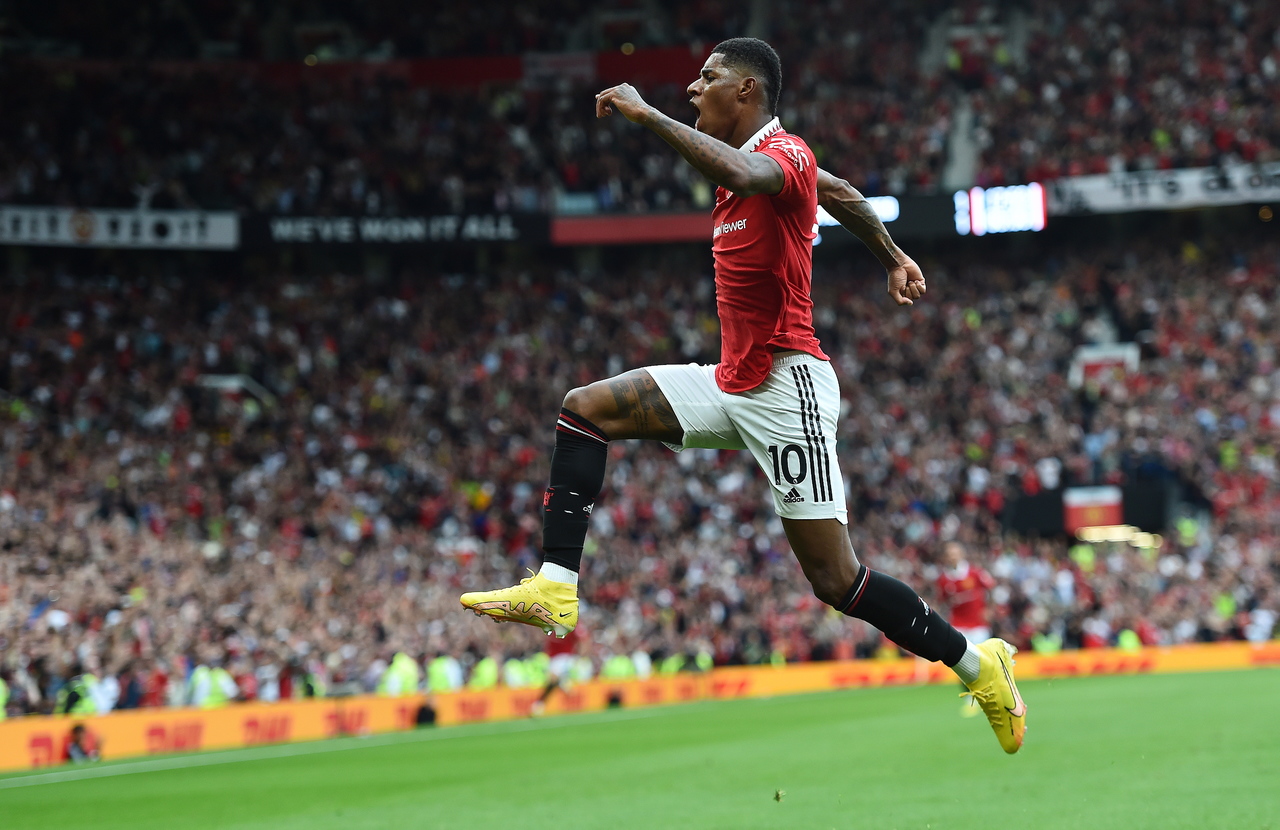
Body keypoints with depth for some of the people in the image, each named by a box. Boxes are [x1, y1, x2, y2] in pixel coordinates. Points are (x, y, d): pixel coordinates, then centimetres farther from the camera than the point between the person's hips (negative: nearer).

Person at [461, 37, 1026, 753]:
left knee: (837, 581, -10)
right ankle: (556, 589, -4)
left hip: (786, 385, -9)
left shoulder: (786, 151, -14)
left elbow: (742, 174, -39)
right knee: (586, 408, 2)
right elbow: (844, 194, 30)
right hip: (732, 381, 9)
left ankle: (978, 662, 7)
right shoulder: (752, 155, 14)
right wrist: (893, 258, 44)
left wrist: (645, 112, -30)